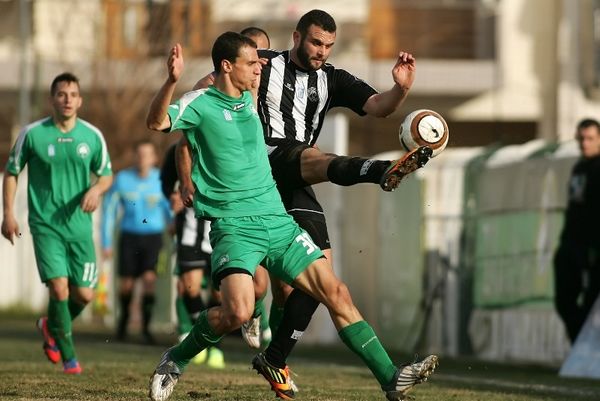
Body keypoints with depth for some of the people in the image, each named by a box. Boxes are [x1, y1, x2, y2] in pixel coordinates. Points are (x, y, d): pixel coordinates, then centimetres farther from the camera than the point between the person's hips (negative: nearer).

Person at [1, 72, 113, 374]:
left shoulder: (92, 136, 2)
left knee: (84, 295, 2)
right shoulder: (32, 133, -4)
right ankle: (68, 356, -2)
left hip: (79, 224, 3)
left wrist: (96, 189, -11)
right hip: (45, 224, -3)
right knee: (59, 287, -16)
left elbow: (106, 175, 12)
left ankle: (51, 327, 34)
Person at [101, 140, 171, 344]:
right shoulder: (122, 179, -4)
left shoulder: (162, 180, -3)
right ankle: (124, 316, 32)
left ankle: (146, 325, -9)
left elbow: (170, 210, 9)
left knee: (149, 279, -17)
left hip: (153, 236, -1)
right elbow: (109, 210, 3)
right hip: (129, 236, 1)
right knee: (126, 283, 3)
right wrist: (106, 243, 2)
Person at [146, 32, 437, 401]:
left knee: (336, 294, -1)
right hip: (234, 225, -7)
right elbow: (157, 122, -25)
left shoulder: (249, 99, 16)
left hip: (277, 220, 7)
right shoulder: (200, 104, -5)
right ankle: (175, 362, -1)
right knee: (238, 312, -27)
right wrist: (172, 80, -40)